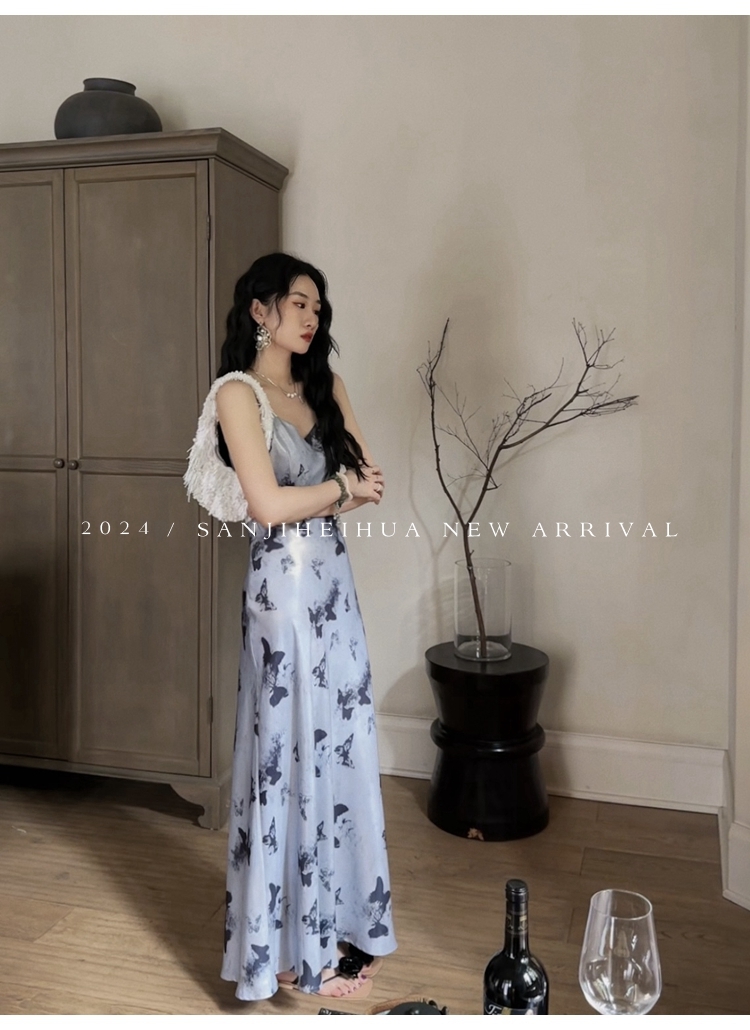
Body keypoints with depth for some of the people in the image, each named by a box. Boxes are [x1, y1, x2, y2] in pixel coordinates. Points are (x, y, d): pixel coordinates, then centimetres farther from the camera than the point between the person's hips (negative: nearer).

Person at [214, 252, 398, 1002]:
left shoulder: (325, 386, 13)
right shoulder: (239, 392, -8)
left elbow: (373, 482, 7)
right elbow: (269, 504, -17)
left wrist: (313, 498, -9)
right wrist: (342, 486, -4)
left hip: (334, 583, 7)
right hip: (283, 588, -7)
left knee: (340, 751, 12)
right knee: (292, 758, 2)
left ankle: (332, 924, 30)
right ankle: (290, 950, 19)